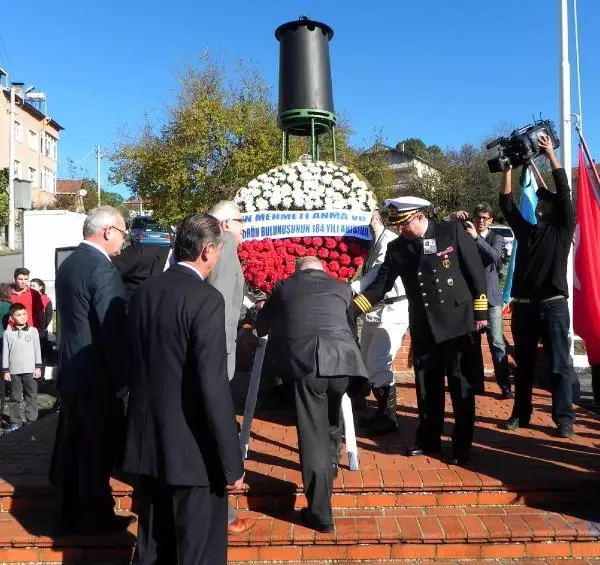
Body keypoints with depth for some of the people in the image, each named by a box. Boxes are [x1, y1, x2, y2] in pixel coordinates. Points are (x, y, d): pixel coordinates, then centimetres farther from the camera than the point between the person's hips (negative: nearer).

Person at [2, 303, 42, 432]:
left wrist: (38, 367, -1)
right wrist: (5, 371, 0)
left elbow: (37, 350, 3)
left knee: (31, 397, 5)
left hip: (30, 370, 0)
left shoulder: (33, 331, 1)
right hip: (14, 371, 0)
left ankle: (31, 421, 12)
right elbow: (5, 353, 3)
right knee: (14, 398, 8)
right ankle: (15, 422, 16)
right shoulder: (7, 333, 1)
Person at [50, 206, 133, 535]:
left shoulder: (67, 264, 8)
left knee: (71, 445, 16)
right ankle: (95, 518, 20)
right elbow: (114, 329, -21)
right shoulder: (103, 269, -20)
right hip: (97, 375, -9)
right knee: (97, 448, 5)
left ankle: (68, 515, 29)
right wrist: (123, 378, -14)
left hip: (71, 369, 9)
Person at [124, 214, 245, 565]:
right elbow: (214, 387, -21)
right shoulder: (206, 299, -18)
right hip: (192, 448, -7)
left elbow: (135, 364, 11)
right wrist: (232, 461, -15)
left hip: (147, 440, 7)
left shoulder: (144, 291, 3)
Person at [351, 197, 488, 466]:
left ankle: (462, 446, 20)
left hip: (458, 322, -3)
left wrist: (480, 311, -4)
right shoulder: (396, 248, 3)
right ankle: (428, 440, 31)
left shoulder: (452, 231, -6)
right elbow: (379, 286, 2)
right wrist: (351, 309, -10)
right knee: (427, 387, 13)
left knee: (462, 387, 6)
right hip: (423, 327, 3)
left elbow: (476, 270, -3)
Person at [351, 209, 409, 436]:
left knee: (378, 365, -10)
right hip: (374, 311, 10)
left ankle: (389, 418, 5)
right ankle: (382, 412, 28)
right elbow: (370, 275, 10)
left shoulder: (388, 240, -10)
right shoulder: (374, 243, 16)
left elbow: (379, 272, -23)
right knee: (368, 364, 15)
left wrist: (351, 289, -32)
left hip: (390, 311, -10)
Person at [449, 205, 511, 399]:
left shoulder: (497, 238, 4)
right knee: (472, 343, 8)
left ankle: (505, 385, -1)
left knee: (497, 343, -5)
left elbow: (494, 255, -16)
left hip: (491, 296, -2)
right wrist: (455, 217, -15)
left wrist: (476, 237, -25)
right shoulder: (465, 235, 8)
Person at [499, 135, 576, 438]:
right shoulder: (525, 230, 14)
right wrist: (508, 167, 2)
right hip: (523, 306, 4)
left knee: (559, 365, -1)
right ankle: (521, 413, 21)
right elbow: (506, 202, 8)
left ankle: (564, 418, 6)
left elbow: (564, 191, -4)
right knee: (523, 364, 11)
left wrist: (550, 154, -4)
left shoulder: (563, 230, 5)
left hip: (553, 306, -4)